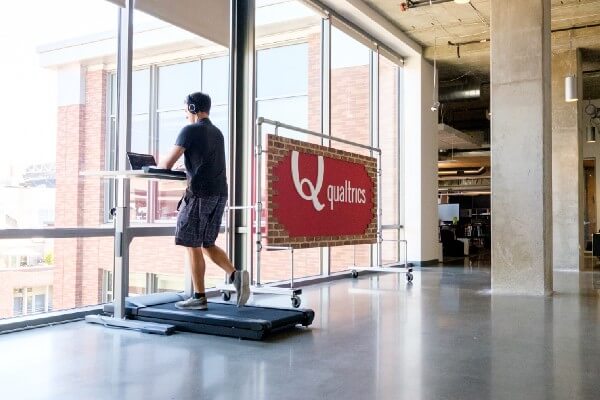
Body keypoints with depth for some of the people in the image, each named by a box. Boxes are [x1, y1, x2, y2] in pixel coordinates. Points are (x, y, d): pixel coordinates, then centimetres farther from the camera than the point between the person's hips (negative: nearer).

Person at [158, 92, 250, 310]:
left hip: (200, 193, -7)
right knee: (207, 244, 15)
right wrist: (188, 172, 33)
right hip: (220, 193, 8)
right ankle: (235, 274, -5)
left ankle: (199, 297, 6)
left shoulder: (190, 130, -5)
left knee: (193, 245, 2)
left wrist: (155, 167, 16)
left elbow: (168, 163, -4)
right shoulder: (217, 132, 19)